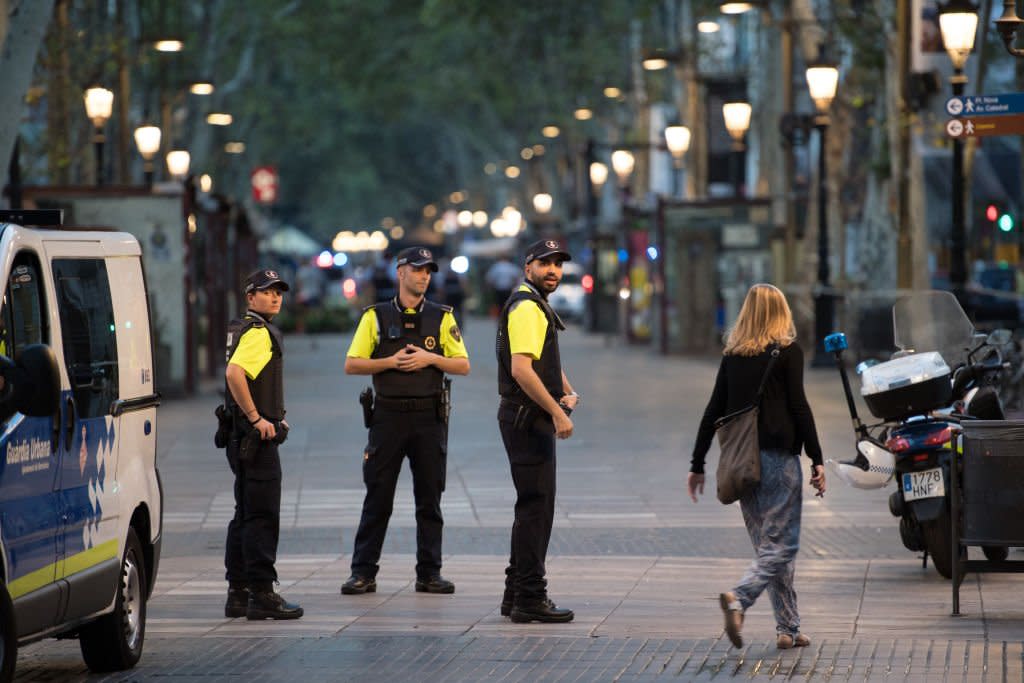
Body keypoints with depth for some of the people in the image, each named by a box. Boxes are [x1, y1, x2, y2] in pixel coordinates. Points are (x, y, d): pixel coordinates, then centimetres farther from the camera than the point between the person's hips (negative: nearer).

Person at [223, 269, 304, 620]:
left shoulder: (243, 329, 18)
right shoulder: (258, 332, -14)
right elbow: (234, 372, -29)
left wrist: (274, 416, 22)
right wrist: (256, 418, -24)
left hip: (246, 437, 11)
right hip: (257, 439, -11)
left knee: (246, 516, 13)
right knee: (262, 516, -9)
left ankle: (238, 593, 16)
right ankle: (261, 594, -8)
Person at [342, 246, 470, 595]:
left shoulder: (442, 317, 7)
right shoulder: (376, 316, 5)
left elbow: (463, 366, 5)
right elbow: (352, 365, 2)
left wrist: (430, 359, -10)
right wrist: (390, 362, -11)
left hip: (429, 417, 1)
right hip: (388, 416, -1)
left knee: (429, 498, 4)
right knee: (377, 498, 0)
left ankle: (429, 573, 10)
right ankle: (363, 573, 4)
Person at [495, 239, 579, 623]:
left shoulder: (538, 306, 21)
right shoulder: (526, 307, -14)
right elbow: (521, 369, -24)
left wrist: (567, 392, 13)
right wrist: (557, 412, -24)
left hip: (535, 420, 11)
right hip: (526, 418, -11)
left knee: (534, 508, 15)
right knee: (535, 508, -10)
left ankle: (518, 595, 22)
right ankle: (529, 599, -8)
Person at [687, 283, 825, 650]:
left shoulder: (732, 356, 10)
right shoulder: (788, 352, -4)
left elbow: (714, 410, 9)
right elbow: (799, 407, -8)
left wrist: (697, 465, 12)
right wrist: (816, 460, -6)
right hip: (778, 456, -5)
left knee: (767, 545, 12)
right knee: (780, 546, -5)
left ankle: (788, 629, 12)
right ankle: (738, 599, -29)